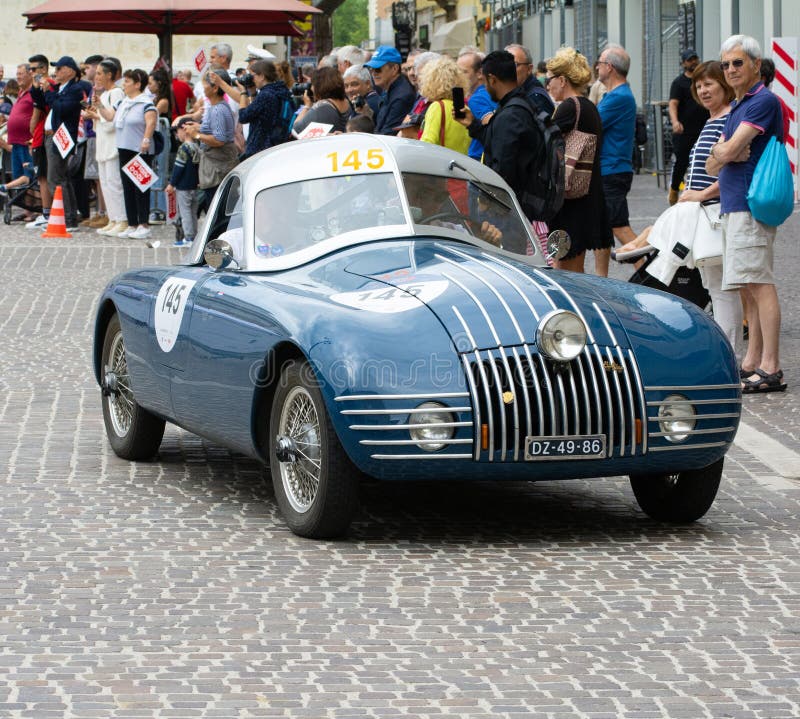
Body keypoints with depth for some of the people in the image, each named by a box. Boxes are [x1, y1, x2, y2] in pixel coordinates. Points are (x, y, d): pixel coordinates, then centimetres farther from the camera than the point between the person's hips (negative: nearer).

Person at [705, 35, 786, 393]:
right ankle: (752, 363, 16)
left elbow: (729, 150, -18)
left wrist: (723, 151, 5)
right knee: (750, 287, 12)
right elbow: (713, 164, 15)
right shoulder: (736, 107, 20)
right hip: (733, 204, 10)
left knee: (759, 284, -13)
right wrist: (726, 154, -7)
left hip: (751, 205, -10)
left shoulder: (764, 101, -11)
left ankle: (770, 369, -15)